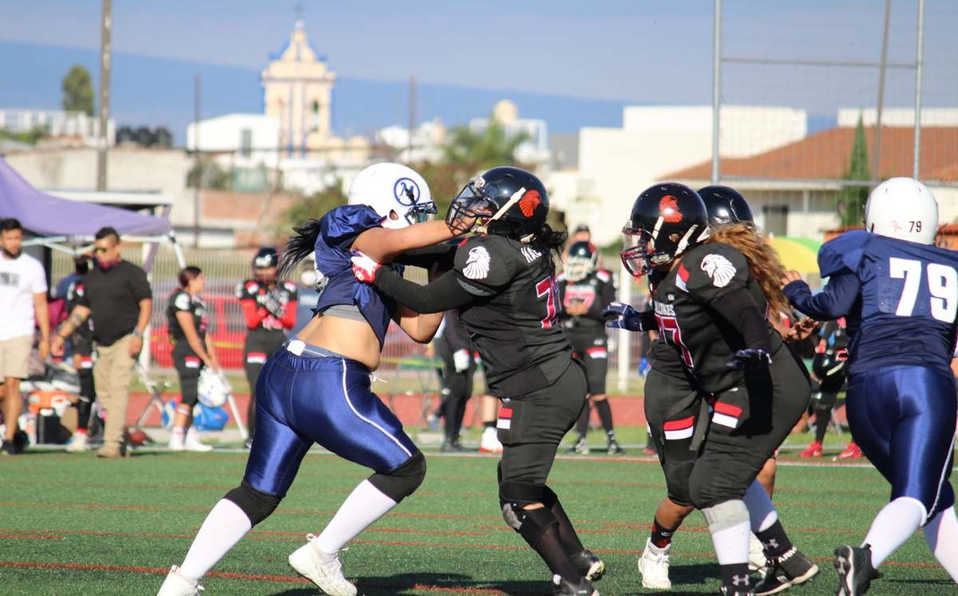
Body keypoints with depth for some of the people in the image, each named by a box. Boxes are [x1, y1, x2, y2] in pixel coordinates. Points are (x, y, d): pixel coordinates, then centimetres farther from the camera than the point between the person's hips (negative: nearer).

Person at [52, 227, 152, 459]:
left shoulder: (132, 273, -3)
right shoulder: (92, 277, 16)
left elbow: (146, 304, -7)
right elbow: (81, 310, 21)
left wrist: (138, 335, -17)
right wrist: (61, 335, 16)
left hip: (125, 341, -7)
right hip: (101, 344, 7)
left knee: (118, 389, -16)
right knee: (104, 394, 4)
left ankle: (112, 442, -23)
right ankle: (120, 441, 11)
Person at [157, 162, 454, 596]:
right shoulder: (363, 240, -1)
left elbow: (419, 329, 27)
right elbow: (403, 238, -25)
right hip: (328, 385, -10)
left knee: (259, 493, 13)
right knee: (406, 468, 7)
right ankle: (322, 554, 8)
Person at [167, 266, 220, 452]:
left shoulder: (198, 301, 18)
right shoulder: (182, 299, -11)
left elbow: (205, 334, 17)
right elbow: (190, 335, -14)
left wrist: (213, 359, 8)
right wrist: (206, 359, -11)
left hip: (199, 354, 9)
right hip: (186, 353, -9)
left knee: (199, 395, 8)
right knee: (189, 395, -13)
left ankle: (191, 438, 10)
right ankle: (176, 439, -13)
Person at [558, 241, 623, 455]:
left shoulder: (602, 281, -5)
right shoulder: (563, 281, 7)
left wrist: (587, 310, -19)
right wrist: (566, 310, -13)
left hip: (594, 340, -4)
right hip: (570, 340, 4)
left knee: (597, 392, -11)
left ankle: (611, 438, -3)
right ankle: (581, 439, 11)